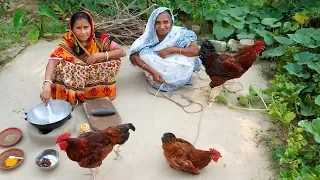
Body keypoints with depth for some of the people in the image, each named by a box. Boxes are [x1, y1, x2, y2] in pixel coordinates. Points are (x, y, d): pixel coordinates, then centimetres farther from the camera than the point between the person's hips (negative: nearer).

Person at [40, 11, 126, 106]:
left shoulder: (99, 39, -19)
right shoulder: (67, 42, -22)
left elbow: (122, 52, -19)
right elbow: (52, 61, -35)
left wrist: (99, 55, -29)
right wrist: (47, 86, -51)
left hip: (96, 76, 1)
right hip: (75, 76, -1)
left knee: (114, 62, -23)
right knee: (60, 65, -29)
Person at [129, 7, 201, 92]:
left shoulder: (179, 33, -17)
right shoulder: (149, 36, -14)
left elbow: (196, 51, -27)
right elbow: (133, 56, -20)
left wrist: (171, 49, -31)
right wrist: (152, 72, -32)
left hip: (177, 80, 0)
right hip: (156, 78, 0)